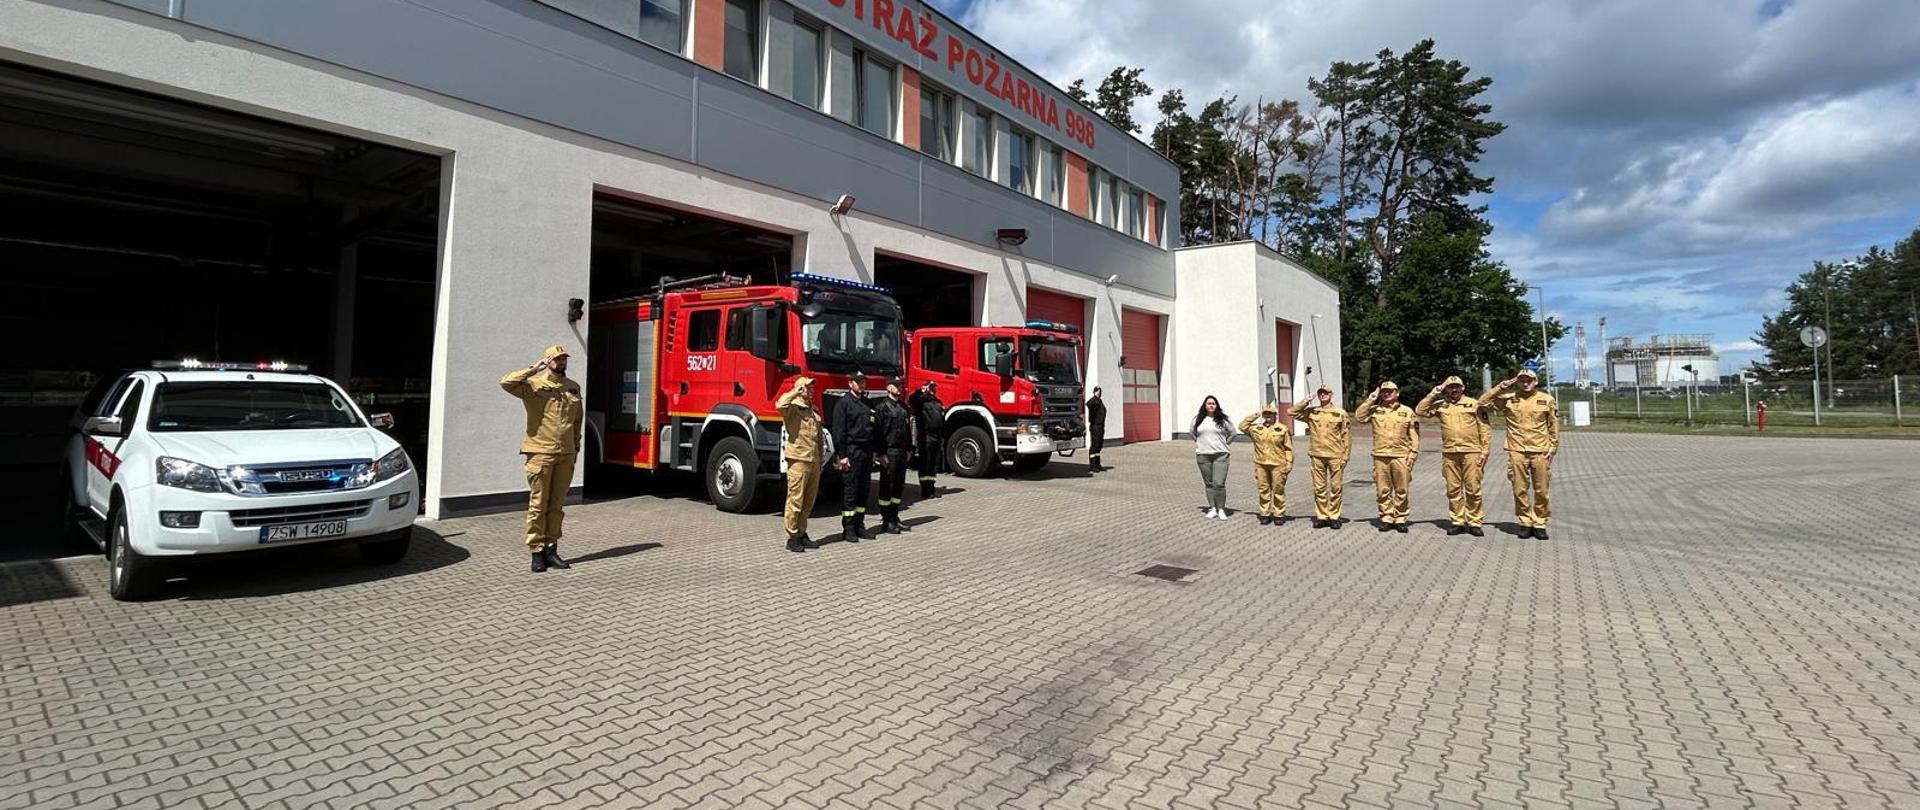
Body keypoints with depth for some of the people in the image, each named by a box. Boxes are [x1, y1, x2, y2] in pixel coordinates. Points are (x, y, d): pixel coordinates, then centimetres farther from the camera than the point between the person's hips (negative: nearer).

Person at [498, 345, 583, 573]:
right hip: (541, 454, -5)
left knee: (557, 505, 9)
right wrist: (533, 369, -14)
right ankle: (537, 551, 7)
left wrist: (575, 447, 18)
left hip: (566, 455, 5)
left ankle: (551, 548, 17)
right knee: (538, 505, 0)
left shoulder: (574, 388, 12)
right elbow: (506, 382, -20)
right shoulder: (534, 385, -3)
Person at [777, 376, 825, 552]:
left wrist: (820, 462, 21)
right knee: (795, 500, -4)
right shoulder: (792, 408, -4)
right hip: (798, 460, -8)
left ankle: (802, 534, 22)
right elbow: (780, 404, -30)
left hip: (813, 462, 8)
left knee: (808, 502, 12)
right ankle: (792, 538, 3)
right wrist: (795, 392, -15)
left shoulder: (814, 412, 19)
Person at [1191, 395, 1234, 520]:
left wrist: (1223, 443, 11)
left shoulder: (1222, 419, 2)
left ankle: (1221, 509, 3)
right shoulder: (1198, 419, 7)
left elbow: (1232, 432, 14)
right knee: (1209, 483, 7)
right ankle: (1212, 508, 15)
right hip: (1203, 456, 2)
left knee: (1219, 483, -9)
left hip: (1220, 455, -2)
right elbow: (1193, 433, 24)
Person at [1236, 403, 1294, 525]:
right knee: (1263, 490, 7)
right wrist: (1255, 416, 5)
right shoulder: (1256, 429, 9)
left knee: (1278, 490, 3)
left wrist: (1289, 463, -5)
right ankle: (1265, 514, 15)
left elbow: (1288, 448, 1)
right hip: (1260, 464, 3)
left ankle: (1279, 515, 12)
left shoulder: (1283, 429, 0)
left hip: (1278, 465, -3)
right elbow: (1242, 426, 10)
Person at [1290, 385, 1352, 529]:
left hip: (1335, 456, -2)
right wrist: (1307, 400, -3)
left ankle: (1334, 517, 13)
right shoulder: (1311, 412, 7)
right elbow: (1293, 412, 1)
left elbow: (1346, 435, 2)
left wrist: (1345, 457, -3)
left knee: (1335, 488, 4)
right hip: (1317, 456, 2)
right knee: (1319, 488, 6)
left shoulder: (1340, 413, 1)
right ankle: (1321, 516, 14)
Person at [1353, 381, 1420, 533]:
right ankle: (1386, 518, 12)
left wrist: (1413, 454, -2)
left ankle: (1400, 519, 13)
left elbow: (1414, 436, 6)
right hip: (1380, 456, 1)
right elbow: (1358, 416, -5)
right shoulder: (1375, 410, 9)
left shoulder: (1407, 412, 7)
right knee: (1383, 490, 4)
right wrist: (1370, 400, -3)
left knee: (1401, 490, 4)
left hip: (1401, 456, -1)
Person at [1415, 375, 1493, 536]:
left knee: (1473, 488, -1)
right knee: (1453, 489, 6)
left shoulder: (1474, 404, 3)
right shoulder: (1441, 406, 11)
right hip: (1449, 453, 3)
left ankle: (1474, 522, 7)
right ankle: (1457, 521, 13)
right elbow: (1420, 411, 2)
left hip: (1471, 452, -3)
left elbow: (1485, 429, 2)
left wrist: (1484, 452, -5)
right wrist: (1433, 393, 0)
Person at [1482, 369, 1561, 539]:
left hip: (1540, 452, 0)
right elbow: (1483, 402, 2)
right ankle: (1525, 523, 16)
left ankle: (1539, 523, 16)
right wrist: (1499, 387, -5)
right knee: (1520, 491, 5)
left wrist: (1552, 449, 0)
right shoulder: (1508, 399, 4)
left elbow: (1554, 427, 6)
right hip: (1517, 452, 0)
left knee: (1541, 491, 5)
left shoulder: (1547, 400, 3)